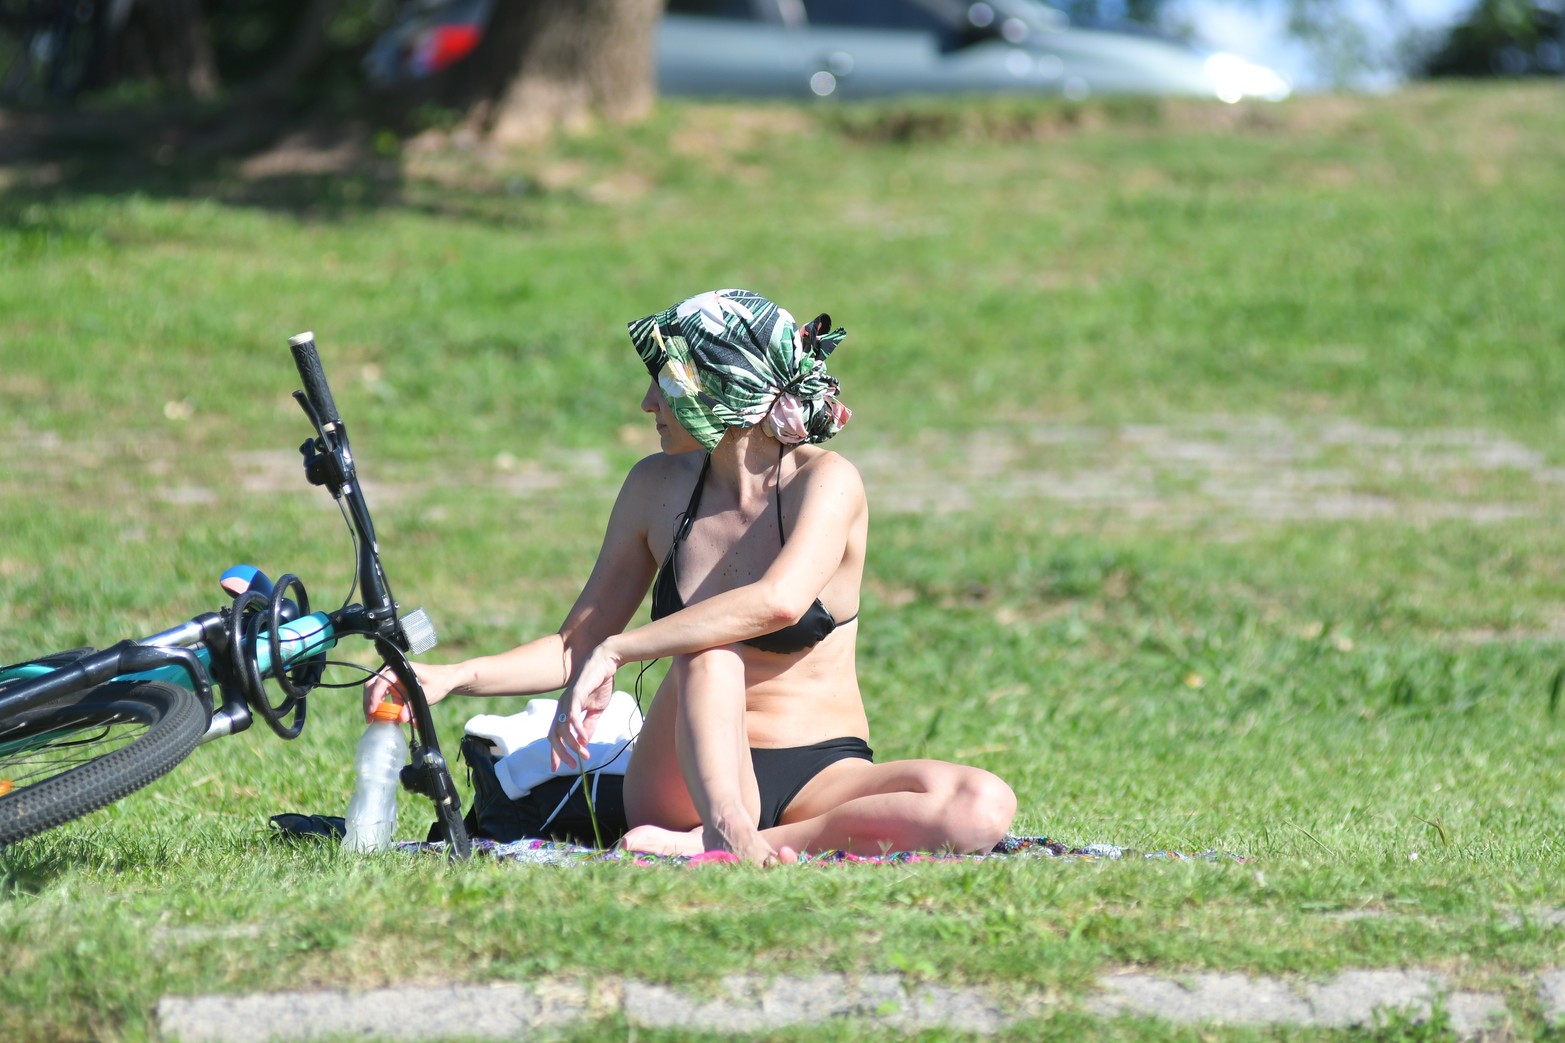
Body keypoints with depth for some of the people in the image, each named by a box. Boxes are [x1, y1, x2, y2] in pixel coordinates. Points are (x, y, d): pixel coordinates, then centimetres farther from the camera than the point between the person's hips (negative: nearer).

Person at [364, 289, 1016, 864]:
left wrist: (616, 652, -30)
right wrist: (451, 677, -5)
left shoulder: (826, 482, -9)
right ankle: (729, 834, -53)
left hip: (819, 775, -2)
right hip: (685, 782, 2)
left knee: (983, 806, -31)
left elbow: (779, 601, -30)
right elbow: (577, 647, 10)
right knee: (709, 652, -29)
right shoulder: (659, 487, 4)